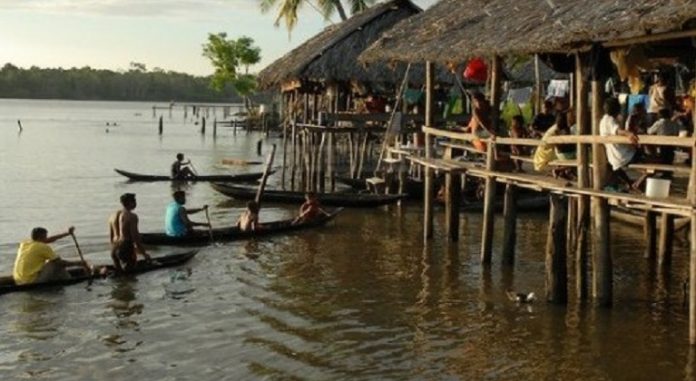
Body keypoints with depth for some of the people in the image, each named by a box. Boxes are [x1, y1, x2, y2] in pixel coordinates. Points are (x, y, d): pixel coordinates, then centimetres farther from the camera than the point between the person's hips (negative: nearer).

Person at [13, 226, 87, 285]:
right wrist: (77, 263, 10)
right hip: (31, 281, -8)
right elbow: (61, 263, -5)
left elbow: (48, 240, 22)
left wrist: (67, 233, 27)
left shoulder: (24, 243, 11)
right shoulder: (43, 247, -11)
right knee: (56, 263, 3)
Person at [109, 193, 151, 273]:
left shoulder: (113, 216, 12)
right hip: (126, 248, -7)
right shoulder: (132, 216, -10)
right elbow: (135, 236, -14)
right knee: (129, 269, 6)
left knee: (118, 268, 27)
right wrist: (144, 253, -9)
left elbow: (111, 236, 15)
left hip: (114, 248, 7)